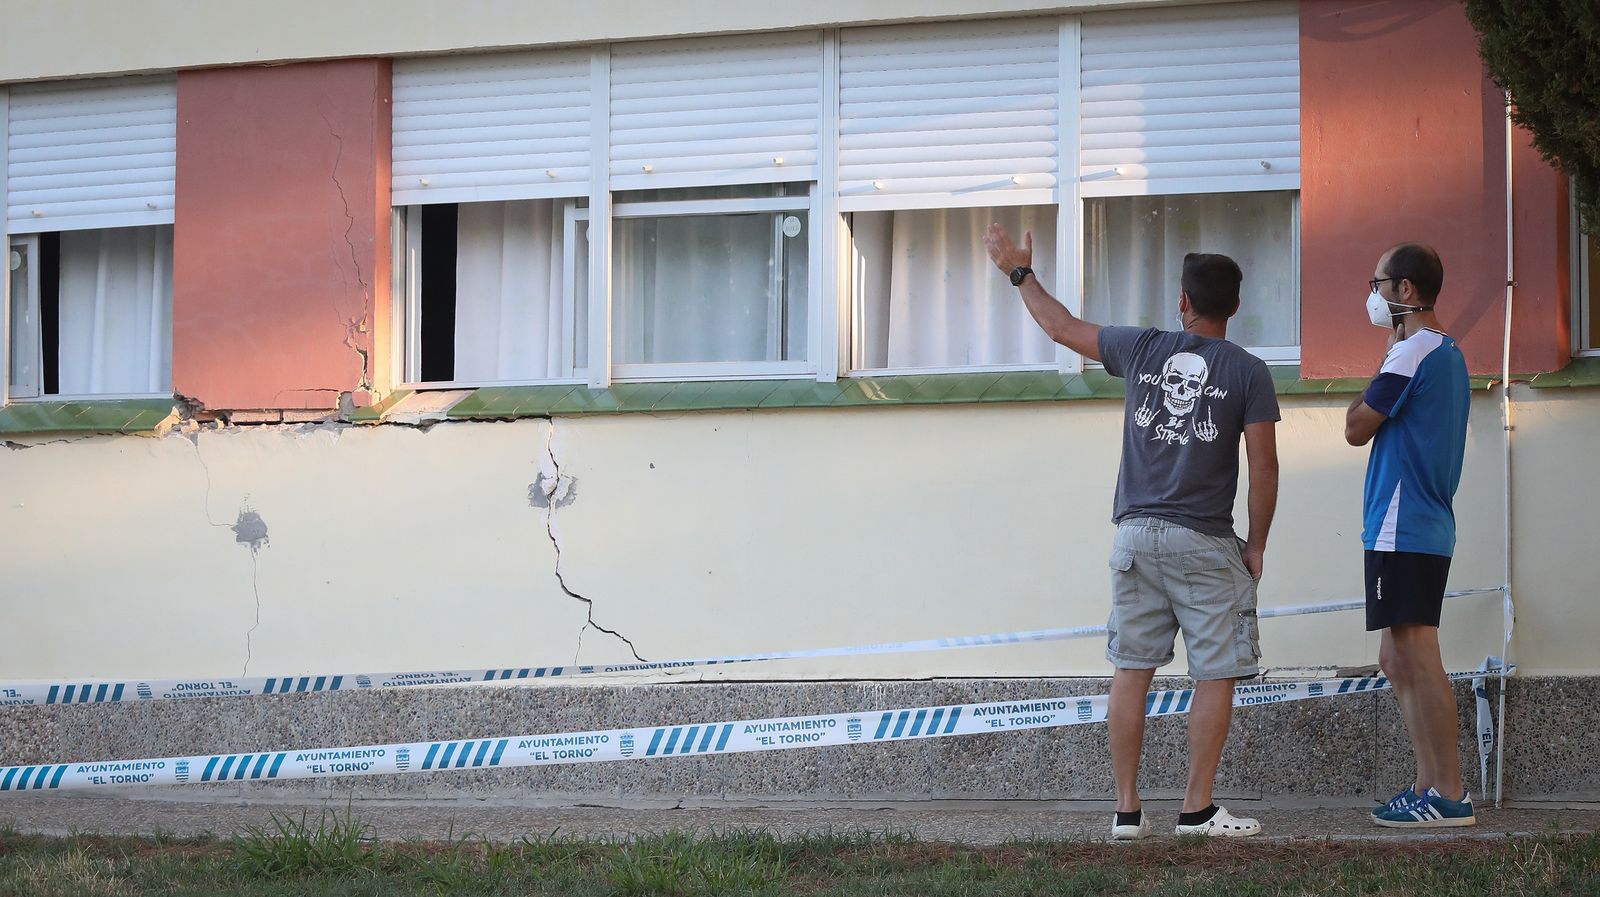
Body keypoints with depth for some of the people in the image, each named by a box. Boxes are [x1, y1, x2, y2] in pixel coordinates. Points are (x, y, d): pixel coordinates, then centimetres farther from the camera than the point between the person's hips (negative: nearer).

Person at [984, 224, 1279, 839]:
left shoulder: (1143, 349, 4)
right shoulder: (1248, 373, -2)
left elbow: (1063, 328, 18)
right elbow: (1264, 470, -5)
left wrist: (1019, 272, 33)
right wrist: (1256, 544, 7)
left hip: (1136, 535, 3)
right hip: (1205, 544, -3)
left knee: (1130, 672, 7)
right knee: (1215, 676, 3)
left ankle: (1127, 809, 7)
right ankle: (1198, 809, 0)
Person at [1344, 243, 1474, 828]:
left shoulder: (1410, 353, -14)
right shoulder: (1447, 353, 18)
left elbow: (1357, 429, -7)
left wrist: (1380, 371, 1)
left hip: (1402, 531, -10)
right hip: (1424, 529, 10)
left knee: (1418, 660, -8)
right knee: (1399, 662, 14)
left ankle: (1450, 796, -8)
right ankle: (1431, 784, 15)